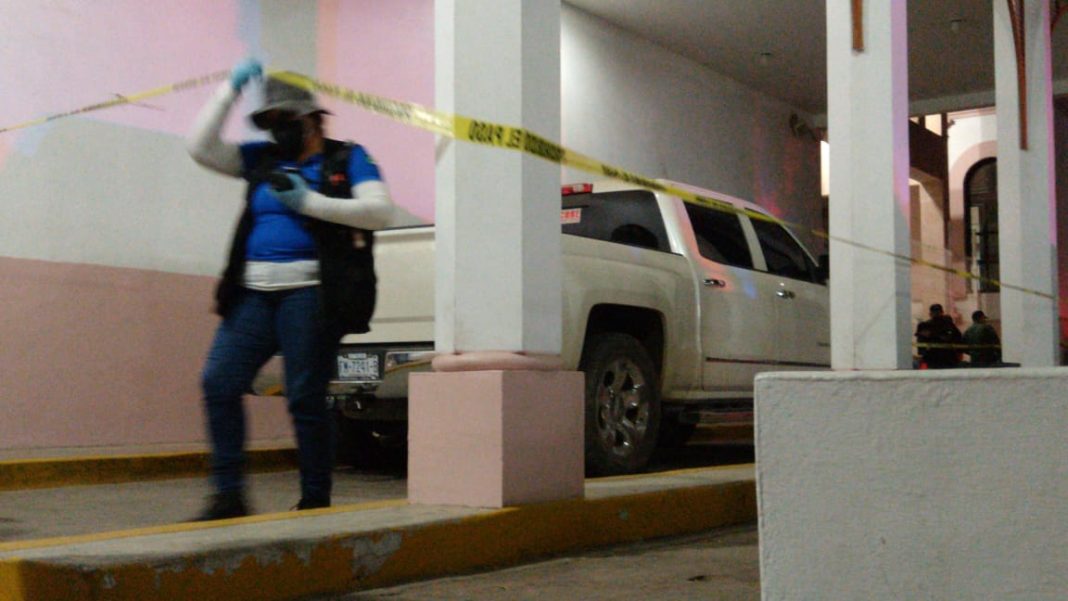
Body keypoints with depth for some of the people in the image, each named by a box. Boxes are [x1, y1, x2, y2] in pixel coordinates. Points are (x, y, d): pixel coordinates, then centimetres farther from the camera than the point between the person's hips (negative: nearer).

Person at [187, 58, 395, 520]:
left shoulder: (348, 159, 7)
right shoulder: (262, 159, 20)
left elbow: (380, 211, -6)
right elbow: (201, 147, 16)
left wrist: (308, 202, -10)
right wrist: (231, 89, 10)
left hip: (310, 295, -5)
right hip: (254, 293, 6)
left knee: (306, 399, -6)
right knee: (219, 382, -5)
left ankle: (315, 503, 5)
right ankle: (228, 496, 1)